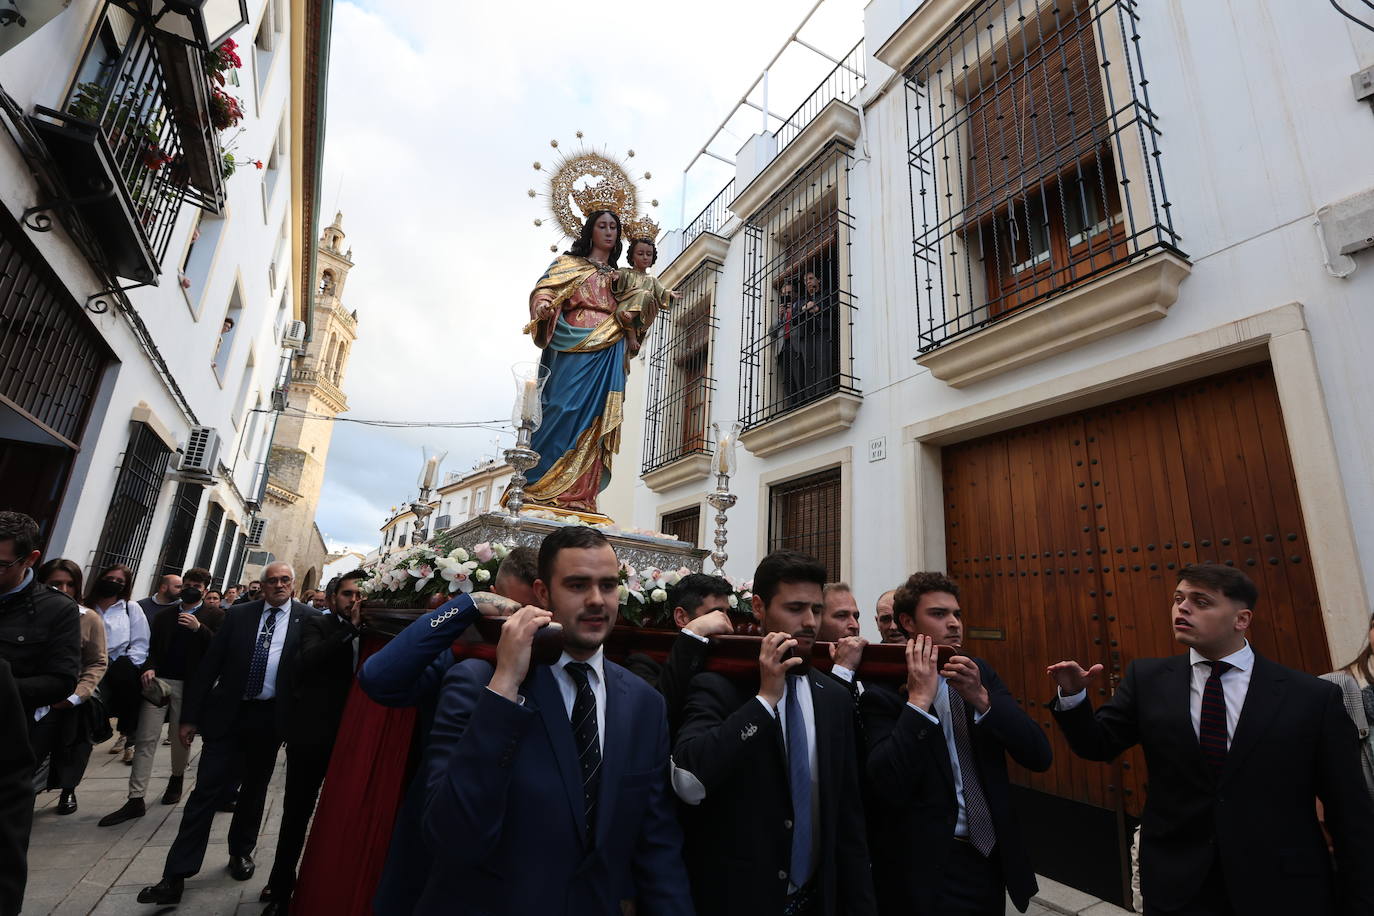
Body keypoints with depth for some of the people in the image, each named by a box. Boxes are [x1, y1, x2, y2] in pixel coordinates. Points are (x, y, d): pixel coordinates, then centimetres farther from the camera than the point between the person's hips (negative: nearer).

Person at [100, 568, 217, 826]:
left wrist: (198, 628, -23)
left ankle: (176, 779, 35)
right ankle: (136, 800, 4)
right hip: (158, 680, 3)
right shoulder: (164, 614, 13)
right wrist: (148, 667, -8)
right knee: (145, 739, -1)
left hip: (188, 685, -3)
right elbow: (151, 645, 11)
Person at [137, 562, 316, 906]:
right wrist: (190, 716, 1)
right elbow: (209, 665, 3)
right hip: (228, 714, 1)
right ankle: (175, 877, 13)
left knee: (254, 789, 16)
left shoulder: (308, 618, -5)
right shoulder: (238, 614, 1)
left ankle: (241, 851, 38)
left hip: (269, 718, 0)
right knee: (205, 791, 1)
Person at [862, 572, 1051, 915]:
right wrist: (918, 700, -28)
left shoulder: (981, 673, 0)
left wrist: (981, 698, -21)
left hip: (992, 858, 5)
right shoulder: (884, 691, -16)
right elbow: (888, 788, -24)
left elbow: (1039, 757, -5)